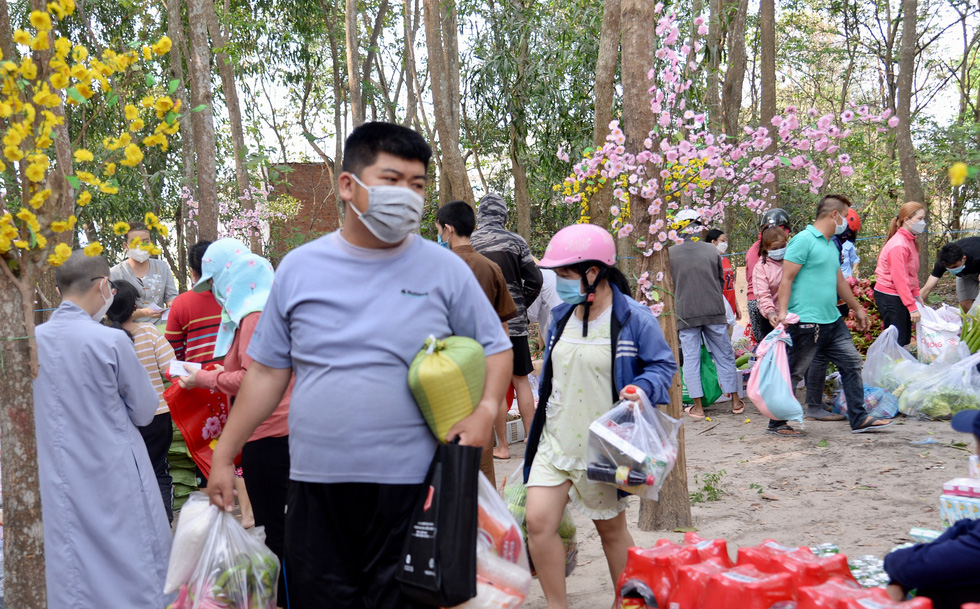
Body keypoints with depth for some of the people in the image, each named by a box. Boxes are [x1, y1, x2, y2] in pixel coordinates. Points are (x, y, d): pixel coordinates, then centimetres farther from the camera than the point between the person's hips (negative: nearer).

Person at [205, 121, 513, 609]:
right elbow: (267, 371, 9)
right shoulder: (298, 268, 4)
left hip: (411, 485, -1)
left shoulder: (445, 270, 0)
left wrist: (486, 409, -12)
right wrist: (224, 456, 9)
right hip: (315, 484, 2)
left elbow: (496, 349, 7)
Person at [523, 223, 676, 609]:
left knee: (611, 529, 10)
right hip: (555, 439, 5)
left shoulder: (634, 319, -11)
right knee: (537, 521, -7)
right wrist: (542, 425, 22)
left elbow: (664, 365, -3)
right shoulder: (562, 316, 7)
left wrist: (641, 388, -24)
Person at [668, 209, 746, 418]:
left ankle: (697, 406, 5)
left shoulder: (670, 253, -4)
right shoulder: (712, 251, 2)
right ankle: (735, 401, 18)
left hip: (685, 313, -2)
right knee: (724, 355, 11)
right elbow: (721, 281, 12)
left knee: (690, 358, 5)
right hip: (714, 311, 2)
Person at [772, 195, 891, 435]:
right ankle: (777, 423, 10)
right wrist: (783, 311, -23)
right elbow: (787, 279, -15)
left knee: (852, 364, 9)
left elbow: (839, 281, 29)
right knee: (793, 373, -1)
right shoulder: (803, 240, -10)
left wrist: (857, 309, 36)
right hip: (806, 323, -9)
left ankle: (859, 419, 16)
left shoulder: (831, 245, 18)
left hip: (832, 320, 9)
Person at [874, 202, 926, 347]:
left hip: (901, 296, 9)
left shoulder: (910, 241, 11)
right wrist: (912, 307, -23)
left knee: (905, 340, 12)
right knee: (897, 341, -6)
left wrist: (916, 295, 7)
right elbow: (900, 279, -22)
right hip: (890, 296, -9)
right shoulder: (898, 245, -20)